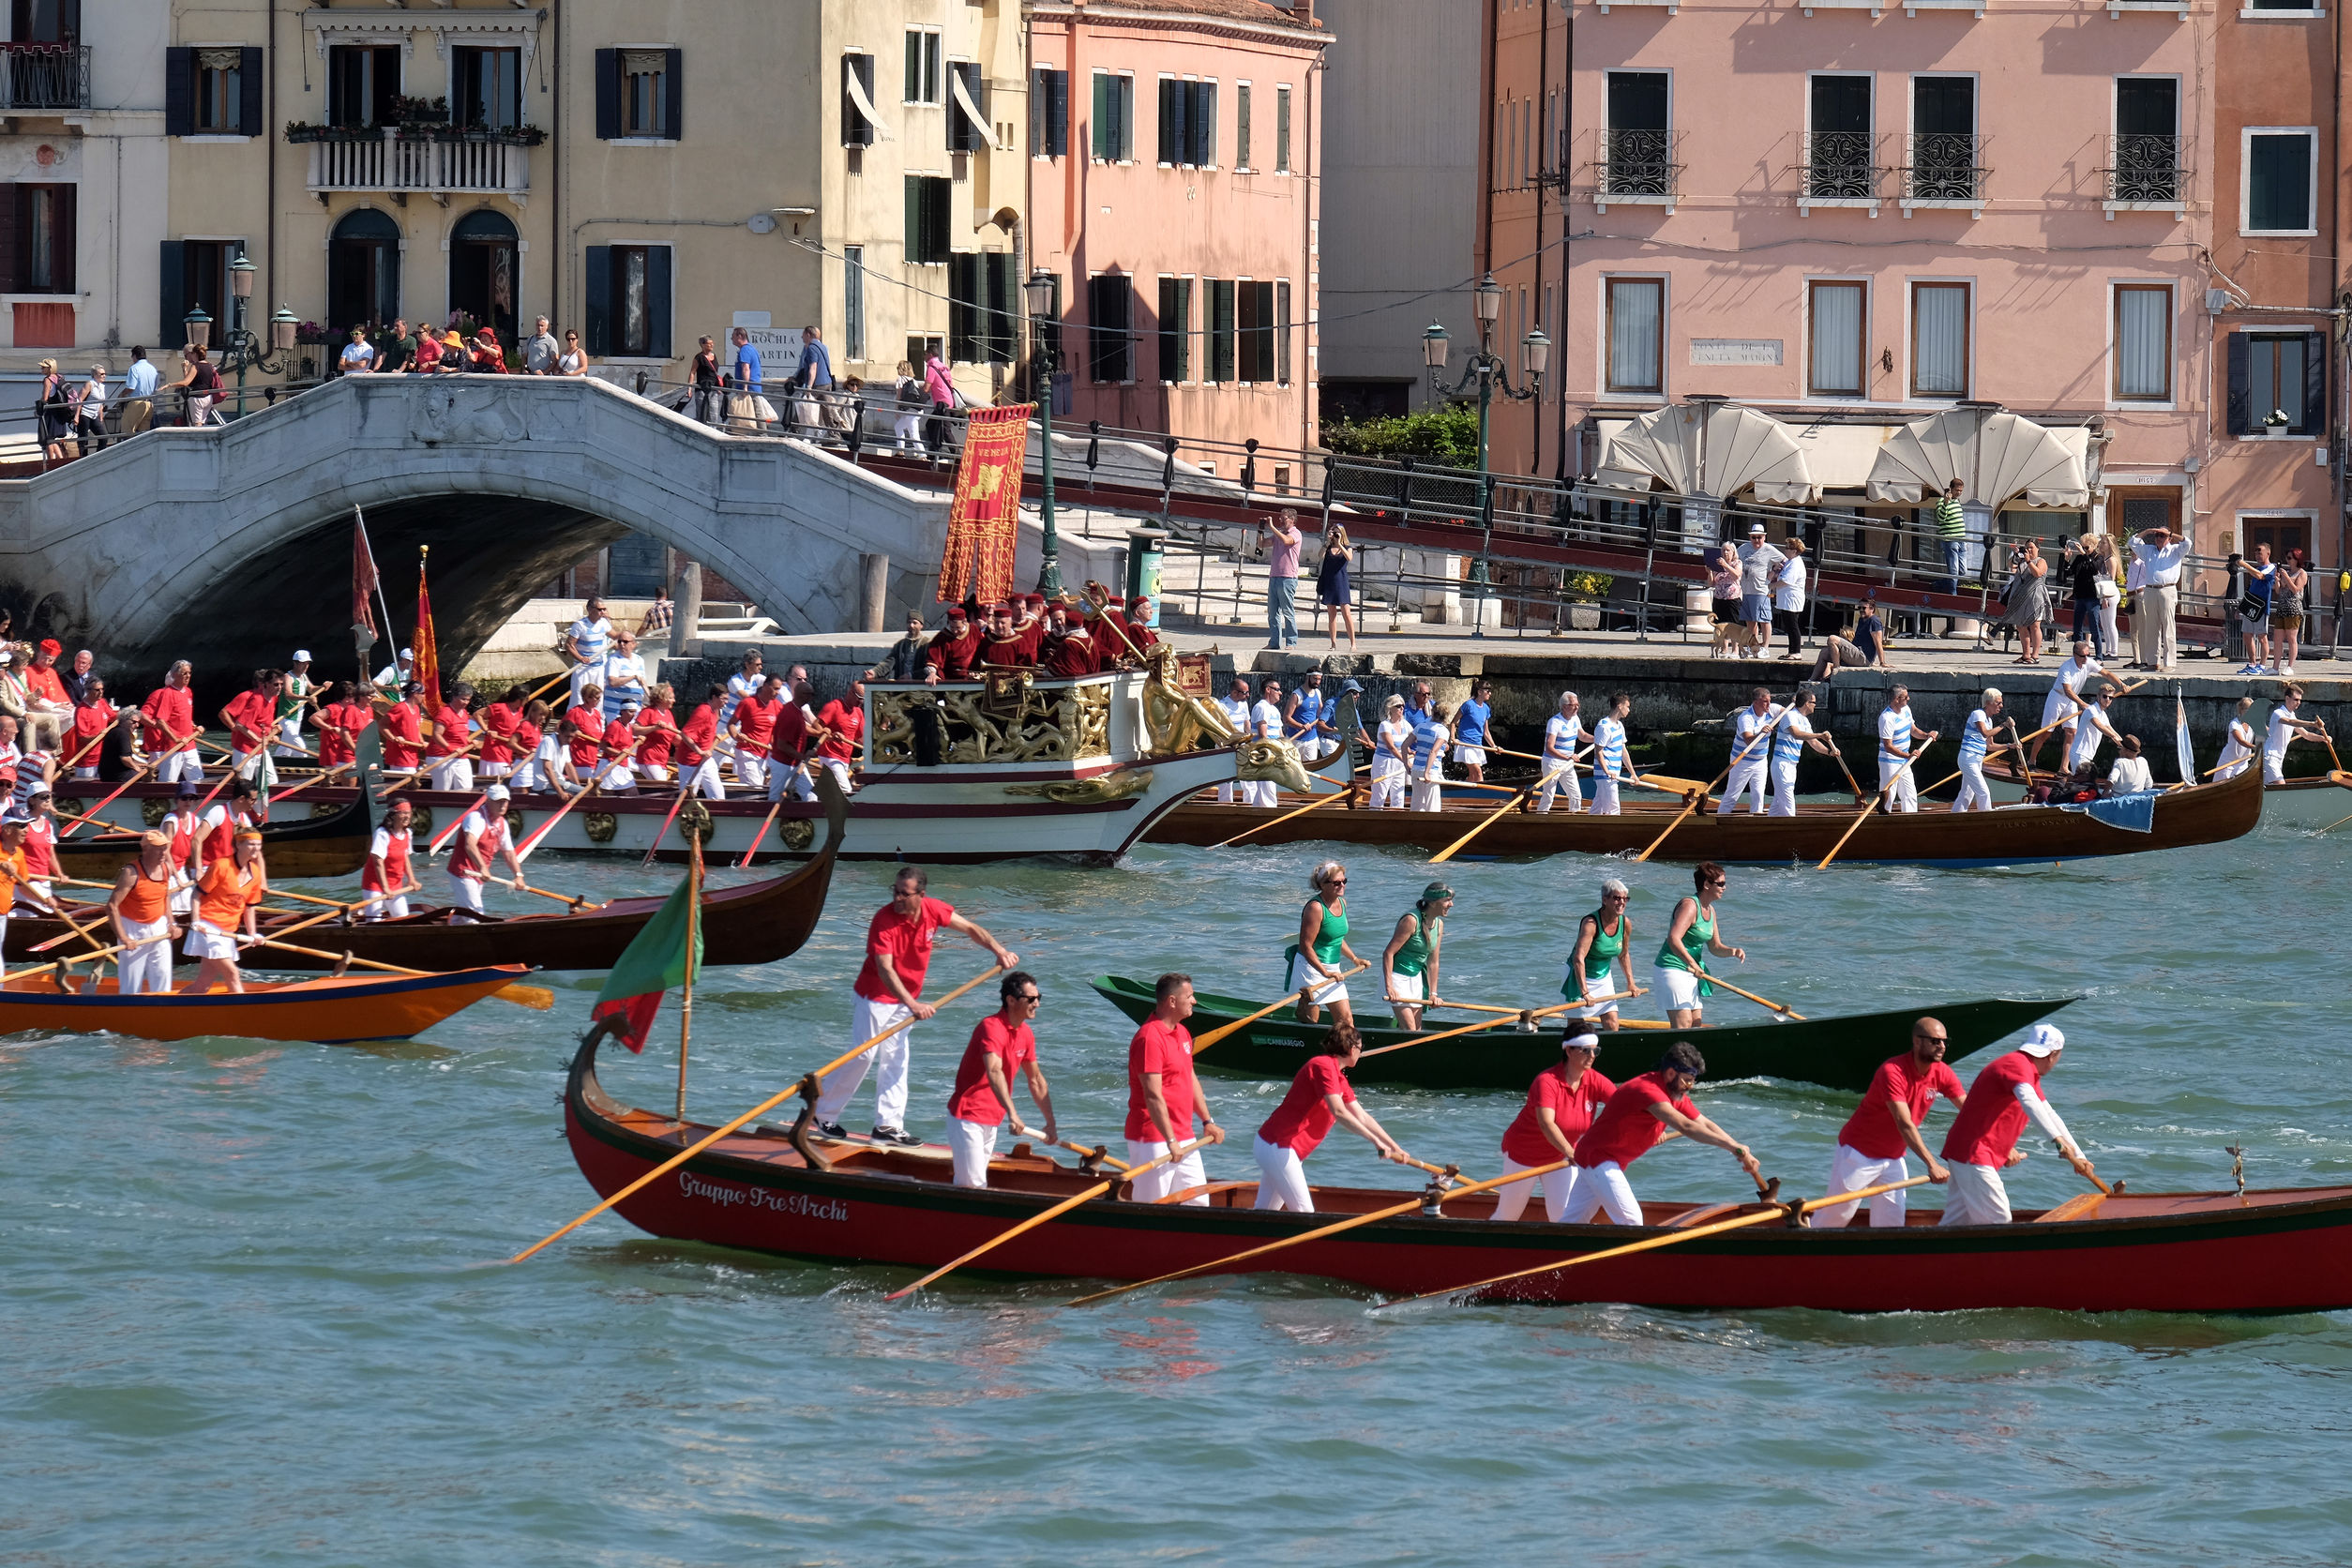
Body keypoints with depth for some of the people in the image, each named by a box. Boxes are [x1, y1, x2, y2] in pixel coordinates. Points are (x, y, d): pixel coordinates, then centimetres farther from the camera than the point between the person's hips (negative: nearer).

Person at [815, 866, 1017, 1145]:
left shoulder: (933, 910, -10)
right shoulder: (884, 920, -27)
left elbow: (970, 929, 4)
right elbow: (885, 969, -35)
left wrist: (999, 951, -8)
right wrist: (912, 1004, -44)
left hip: (906, 999, 6)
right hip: (875, 998, -6)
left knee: (896, 1060, 8)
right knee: (865, 1056, -5)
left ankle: (888, 1125, 13)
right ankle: (824, 1114, 9)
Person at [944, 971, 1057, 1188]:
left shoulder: (1025, 1033, 7)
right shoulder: (992, 1027, -21)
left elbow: (1036, 1080, 17)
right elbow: (994, 1072, -37)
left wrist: (1050, 1123, 17)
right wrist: (1012, 1113, -48)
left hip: (991, 1121, 9)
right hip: (967, 1119, -9)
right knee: (972, 1186, -13)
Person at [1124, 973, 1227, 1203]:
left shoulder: (1182, 1033, 14)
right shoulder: (1149, 1039, -18)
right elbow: (1153, 1096, -23)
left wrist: (1207, 1122, 18)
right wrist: (1170, 1141, -26)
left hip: (1182, 1138, 10)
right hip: (1153, 1140, -10)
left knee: (1198, 1202, 9)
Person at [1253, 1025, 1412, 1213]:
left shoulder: (1339, 1078, 18)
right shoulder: (1324, 1065, -15)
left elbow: (1362, 1117, 19)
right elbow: (1338, 1111, -26)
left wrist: (1395, 1148, 15)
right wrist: (1375, 1141, -27)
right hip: (1277, 1146, -11)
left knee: (1264, 1211, 11)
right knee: (1303, 1212, -14)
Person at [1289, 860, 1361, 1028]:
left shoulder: (1341, 903, 8)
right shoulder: (1315, 908, -19)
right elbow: (1306, 946, -21)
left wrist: (1354, 959, 18)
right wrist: (1326, 973, -23)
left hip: (1332, 971, 8)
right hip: (1311, 968, -8)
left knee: (1345, 1020, 7)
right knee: (1310, 1021, -3)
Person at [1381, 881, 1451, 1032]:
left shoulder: (1439, 924, 2)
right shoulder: (1411, 920, -22)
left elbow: (1432, 962, 7)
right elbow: (1388, 953, -23)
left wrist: (1433, 993, 5)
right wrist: (1389, 987, -28)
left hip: (1416, 977, 8)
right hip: (1397, 975, -8)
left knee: (1417, 1029, 9)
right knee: (1409, 1028, -13)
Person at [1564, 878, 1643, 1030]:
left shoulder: (1626, 923, -6)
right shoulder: (1591, 923, -26)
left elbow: (1623, 955, 12)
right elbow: (1579, 958, -34)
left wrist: (1630, 983, 11)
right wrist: (1585, 993, -41)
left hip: (1603, 978, 6)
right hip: (1579, 978, -6)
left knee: (1612, 1026, 0)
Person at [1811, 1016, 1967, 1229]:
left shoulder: (1942, 1074, -6)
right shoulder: (1893, 1071, -26)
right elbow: (1904, 1124, -33)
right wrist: (1932, 1164, -40)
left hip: (1893, 1159, 6)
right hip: (1859, 1153, -6)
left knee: (1891, 1222, -1)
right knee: (1835, 1218, 1)